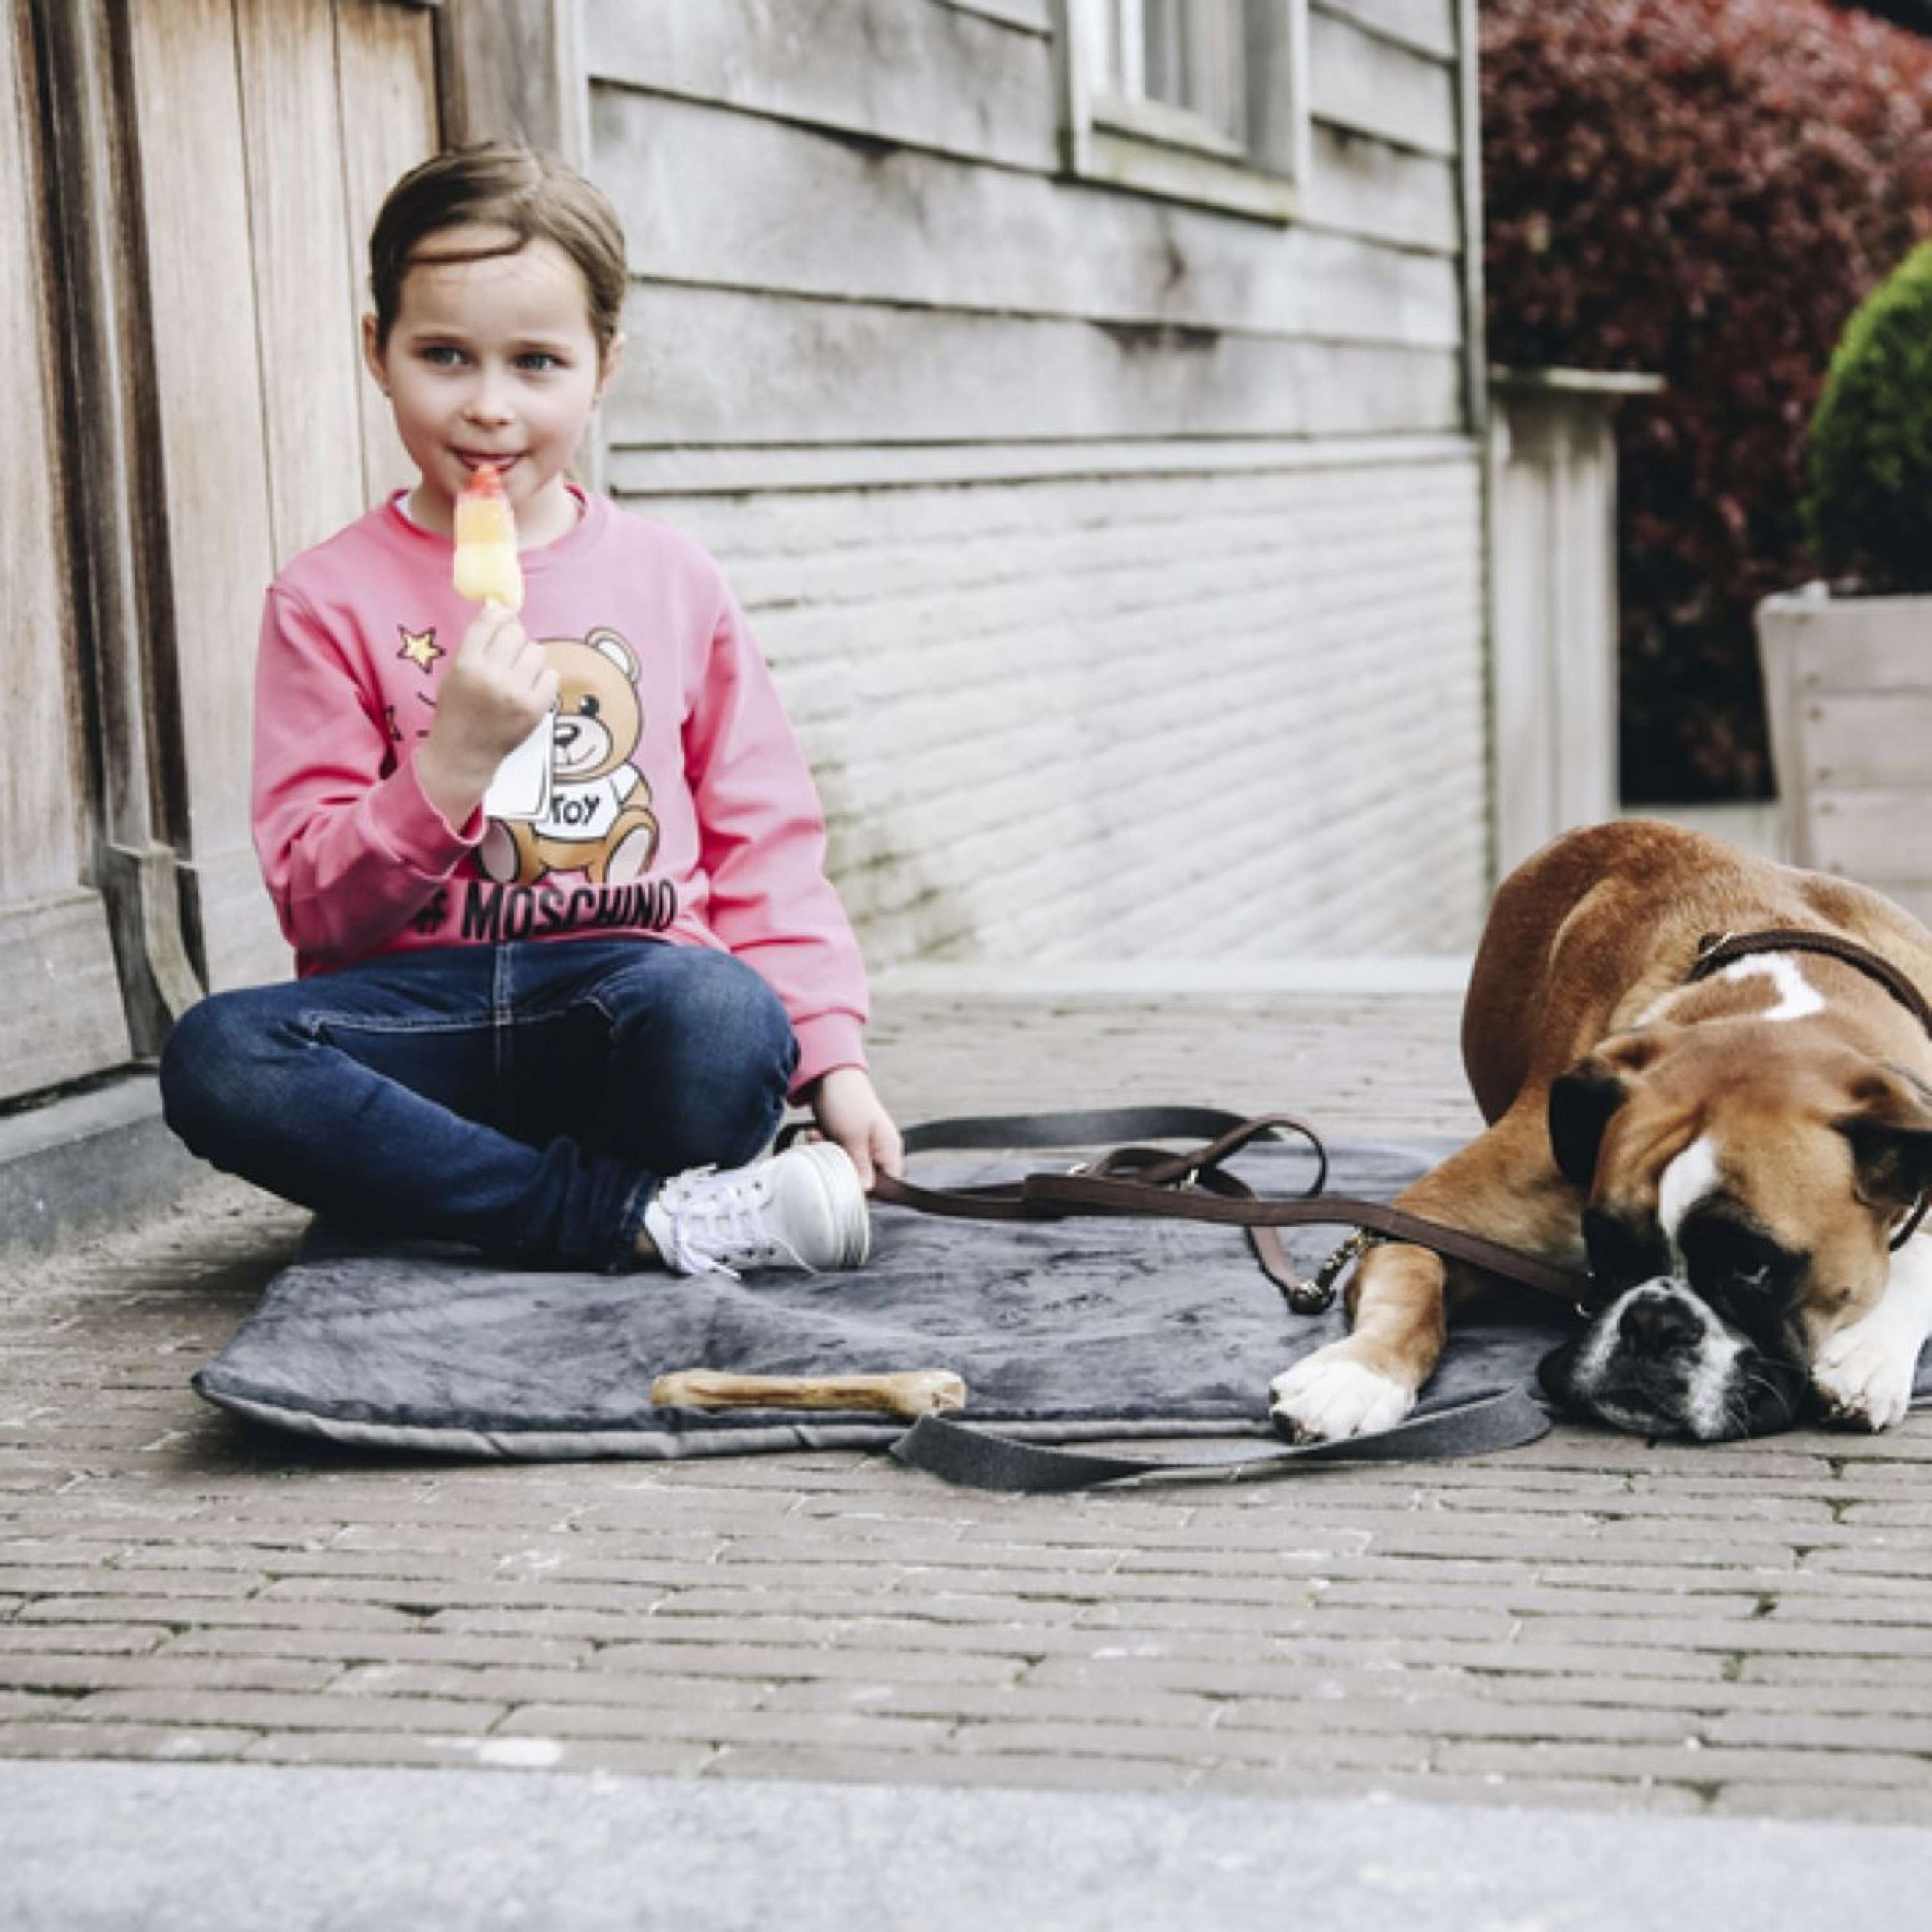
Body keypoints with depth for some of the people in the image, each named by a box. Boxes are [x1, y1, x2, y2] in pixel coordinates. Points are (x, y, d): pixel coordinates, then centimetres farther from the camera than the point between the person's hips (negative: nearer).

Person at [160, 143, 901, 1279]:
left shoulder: (674, 584, 11)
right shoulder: (332, 601, 5)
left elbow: (766, 845, 12)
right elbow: (316, 903, 0)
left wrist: (833, 1056, -1)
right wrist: (450, 766, -16)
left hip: (632, 985, 0)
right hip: (425, 1009, 1)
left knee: (726, 1019, -36)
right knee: (216, 1057, -32)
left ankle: (448, 1196, -11)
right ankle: (646, 1217, -28)